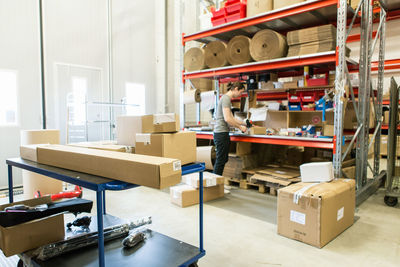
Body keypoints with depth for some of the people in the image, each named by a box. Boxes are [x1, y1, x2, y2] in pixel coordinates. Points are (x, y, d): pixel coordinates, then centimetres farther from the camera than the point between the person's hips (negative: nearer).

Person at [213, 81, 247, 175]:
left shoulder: (227, 99, 18)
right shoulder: (226, 98, -13)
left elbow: (231, 118, 24)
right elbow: (227, 119, -21)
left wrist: (245, 123, 22)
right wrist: (240, 127, -10)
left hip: (223, 133, 10)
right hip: (221, 133, -10)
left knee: (223, 160, 14)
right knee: (220, 160, -4)